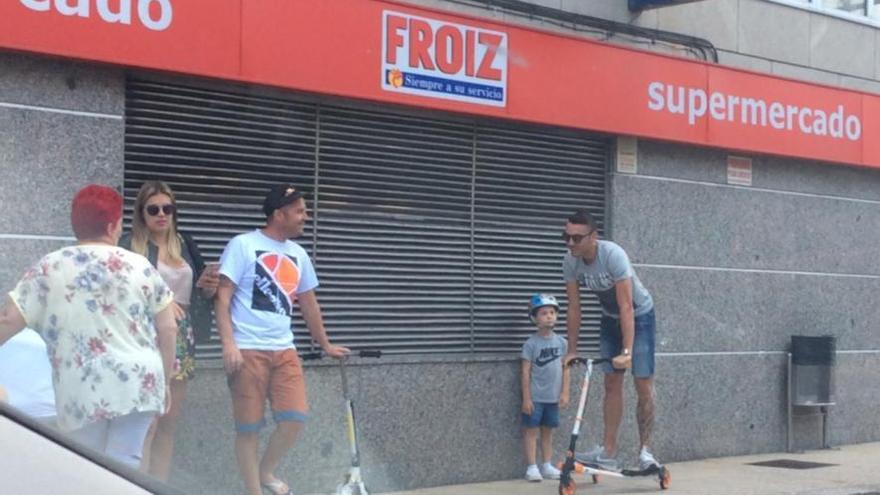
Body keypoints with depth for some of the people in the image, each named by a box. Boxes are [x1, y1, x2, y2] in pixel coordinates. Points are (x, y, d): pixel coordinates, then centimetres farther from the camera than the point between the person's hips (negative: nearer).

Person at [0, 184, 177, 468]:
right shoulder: (140, 266, 3)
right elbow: (168, 329, 5)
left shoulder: (49, 268, 0)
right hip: (138, 385, 1)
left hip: (83, 394, -1)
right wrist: (163, 381, 17)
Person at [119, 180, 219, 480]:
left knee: (169, 423, 9)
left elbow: (197, 292, 20)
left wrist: (206, 289, -2)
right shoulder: (129, 245, -4)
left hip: (181, 340, 6)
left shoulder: (186, 245, 13)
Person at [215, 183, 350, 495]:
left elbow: (308, 303, 25)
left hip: (284, 350, 5)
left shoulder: (298, 255, 14)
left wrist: (325, 345, 29)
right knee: (249, 426, -1)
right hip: (248, 350, -5)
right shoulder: (243, 245, -4)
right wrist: (229, 344, -17)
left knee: (295, 417, -5)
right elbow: (223, 297, -8)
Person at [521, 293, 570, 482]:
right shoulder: (531, 344, -7)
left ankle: (547, 465, 19)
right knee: (531, 430, -1)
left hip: (553, 397, 4)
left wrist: (565, 393, 3)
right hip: (535, 397, -4)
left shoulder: (561, 342, 5)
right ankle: (532, 467, 3)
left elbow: (565, 369, 9)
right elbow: (526, 372, -7)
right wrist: (526, 398, -10)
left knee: (548, 430, 11)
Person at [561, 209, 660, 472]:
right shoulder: (570, 261, -19)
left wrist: (627, 351, -40)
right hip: (610, 319, 5)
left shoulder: (613, 255, -35)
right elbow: (574, 307, -10)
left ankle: (645, 450, 1)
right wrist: (572, 350, -9)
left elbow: (626, 307, -36)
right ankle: (608, 452, 6)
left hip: (639, 316, -5)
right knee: (612, 384, 5)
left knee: (644, 386, -7)